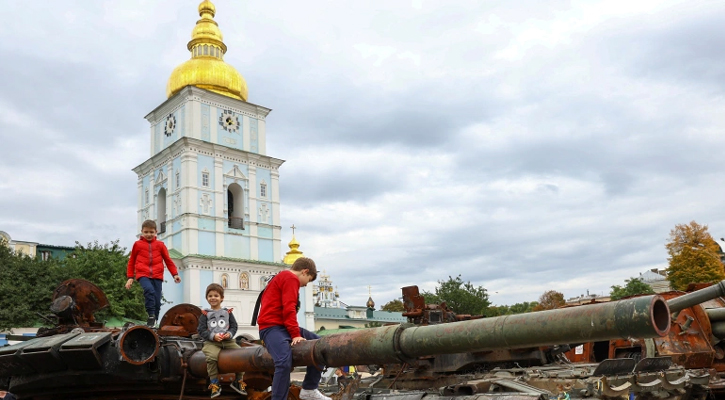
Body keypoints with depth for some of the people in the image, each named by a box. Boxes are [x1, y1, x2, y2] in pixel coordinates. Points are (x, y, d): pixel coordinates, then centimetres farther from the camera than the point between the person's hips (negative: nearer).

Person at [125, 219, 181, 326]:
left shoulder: (160, 245, 12)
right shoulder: (137, 244, 10)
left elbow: (168, 260, 15)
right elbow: (131, 261, 17)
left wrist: (175, 274, 8)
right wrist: (130, 277, 12)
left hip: (157, 275, 2)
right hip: (143, 274, -2)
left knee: (157, 300, -2)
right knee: (149, 290, -31)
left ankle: (154, 321, 11)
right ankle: (151, 315, -25)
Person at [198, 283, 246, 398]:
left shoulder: (227, 312, 14)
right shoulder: (205, 314, 8)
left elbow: (234, 326, 12)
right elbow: (201, 330, 1)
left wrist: (230, 334, -10)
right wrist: (213, 336, -14)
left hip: (228, 341, 3)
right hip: (211, 342, -2)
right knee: (212, 357, -34)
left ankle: (238, 381, 4)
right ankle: (214, 384, -17)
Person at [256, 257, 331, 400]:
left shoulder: (283, 277, 23)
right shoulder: (291, 278, -8)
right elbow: (289, 309, -18)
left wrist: (296, 332, 18)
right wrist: (296, 334, -19)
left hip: (282, 326, 10)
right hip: (272, 326, -10)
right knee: (285, 362, -30)